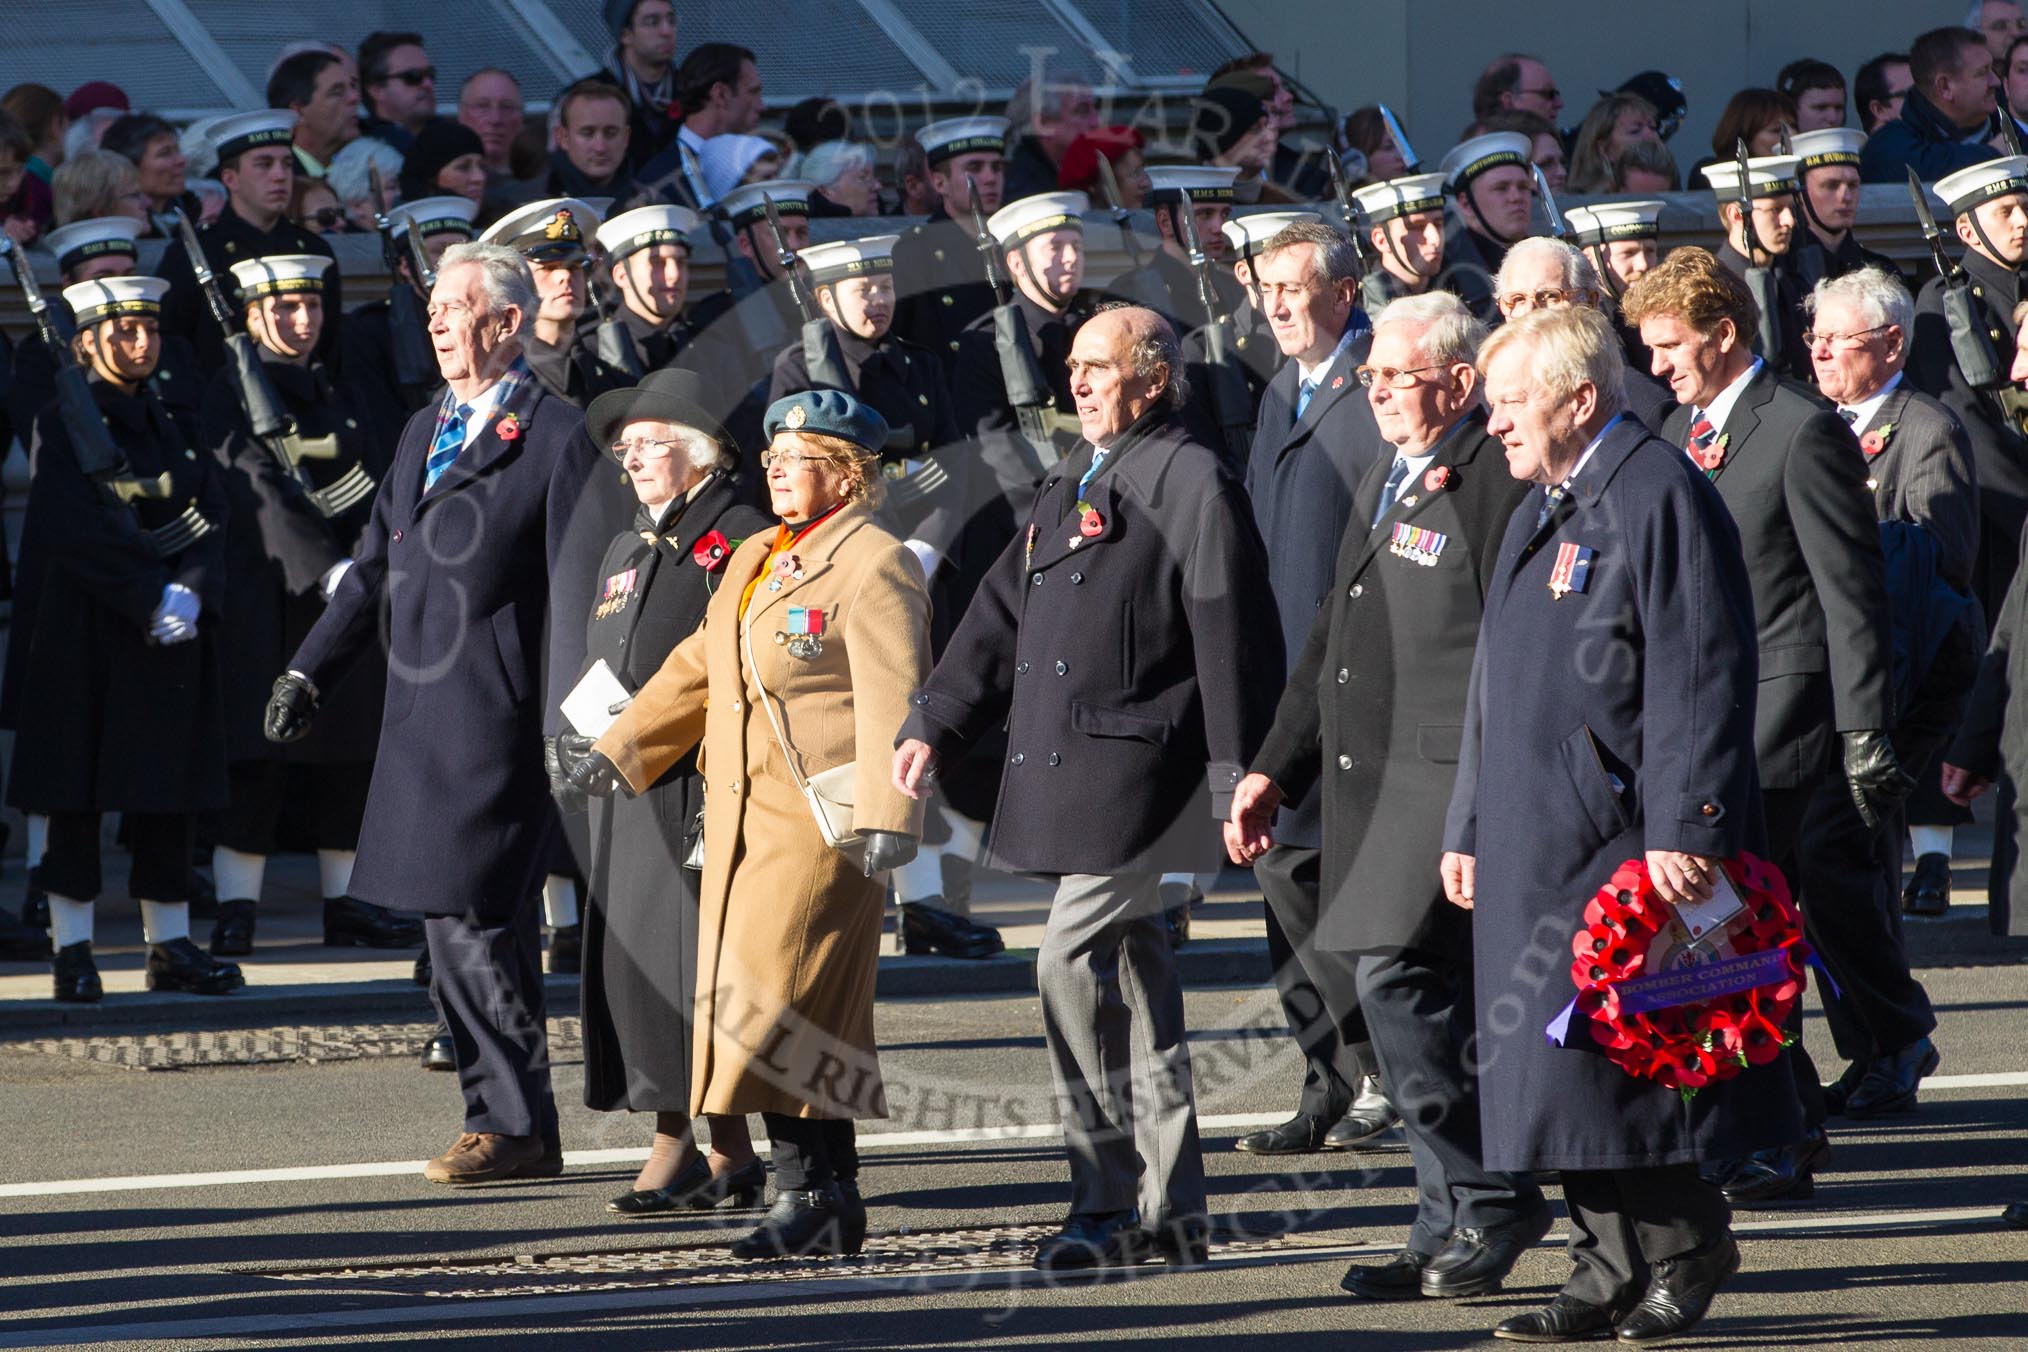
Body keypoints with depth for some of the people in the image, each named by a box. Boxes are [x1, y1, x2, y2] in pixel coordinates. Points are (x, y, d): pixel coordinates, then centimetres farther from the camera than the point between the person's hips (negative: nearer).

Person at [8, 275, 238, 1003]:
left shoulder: (164, 423, 14)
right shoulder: (60, 424, -4)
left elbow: (210, 518, 6)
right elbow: (77, 531, -14)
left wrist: (191, 594, -11)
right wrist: (152, 599, -18)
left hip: (173, 634, 5)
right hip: (83, 636, -5)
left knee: (169, 791, 6)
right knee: (77, 792, -3)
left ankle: (171, 944, 11)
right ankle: (73, 949, 1)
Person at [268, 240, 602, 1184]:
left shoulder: (555, 436, -5)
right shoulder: (424, 434, 19)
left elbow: (579, 590, -9)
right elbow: (376, 566, 22)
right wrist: (309, 673, 15)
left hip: (495, 719, -8)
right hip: (419, 715, 8)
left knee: (469, 918, -11)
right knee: (464, 923, 8)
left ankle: (511, 1124, -5)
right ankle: (513, 1126, 13)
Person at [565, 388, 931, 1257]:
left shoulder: (874, 568, -9)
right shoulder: (753, 560, 19)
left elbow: (890, 702, -18)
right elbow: (699, 669, 28)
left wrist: (886, 820, -26)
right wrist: (619, 752, 27)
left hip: (822, 821, -9)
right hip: (743, 820, 9)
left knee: (779, 1005, -12)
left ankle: (809, 1195, -7)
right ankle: (830, 1204, 11)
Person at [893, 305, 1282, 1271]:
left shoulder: (1191, 485, -8)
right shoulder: (1069, 487, 19)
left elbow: (1230, 641, -12)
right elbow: (1002, 614, 21)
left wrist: (1237, 783, -16)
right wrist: (934, 724, 11)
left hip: (1137, 773, -9)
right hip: (1066, 774, 9)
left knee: (1073, 961, -15)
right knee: (1134, 974, 11)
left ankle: (1107, 1201, -10)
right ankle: (1170, 1209, 15)